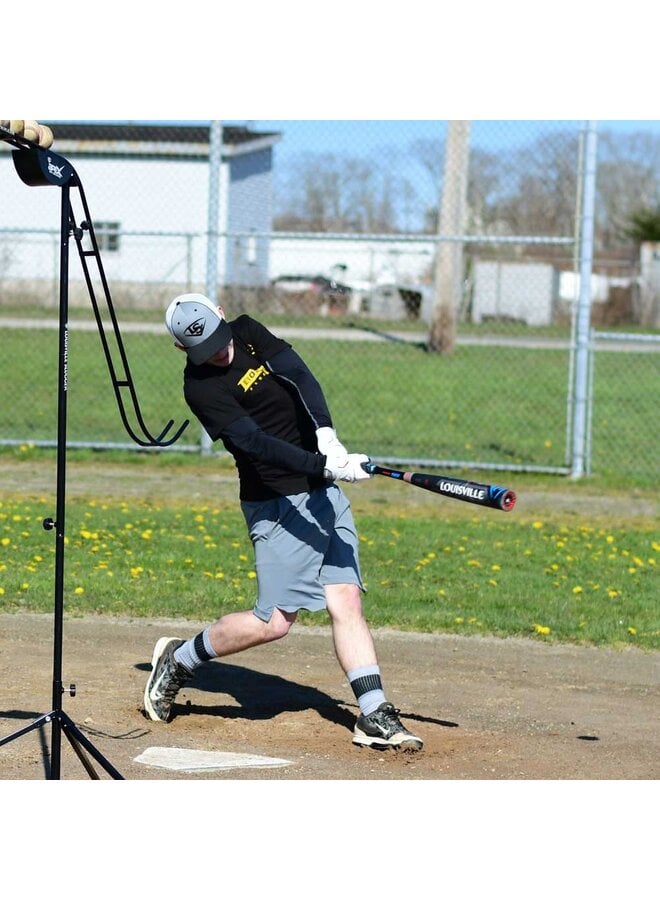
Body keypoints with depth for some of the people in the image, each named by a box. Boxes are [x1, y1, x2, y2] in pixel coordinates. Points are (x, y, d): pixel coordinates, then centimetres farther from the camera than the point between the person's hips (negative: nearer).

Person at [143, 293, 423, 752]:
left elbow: (300, 377, -11)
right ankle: (179, 659, 15)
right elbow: (256, 443, -25)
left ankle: (375, 715, -2)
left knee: (346, 601, -1)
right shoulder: (201, 387, -15)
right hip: (280, 503, -6)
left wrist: (327, 435, -29)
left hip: (325, 491, 6)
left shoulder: (249, 332, 4)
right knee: (274, 622, -6)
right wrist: (324, 466, -37)